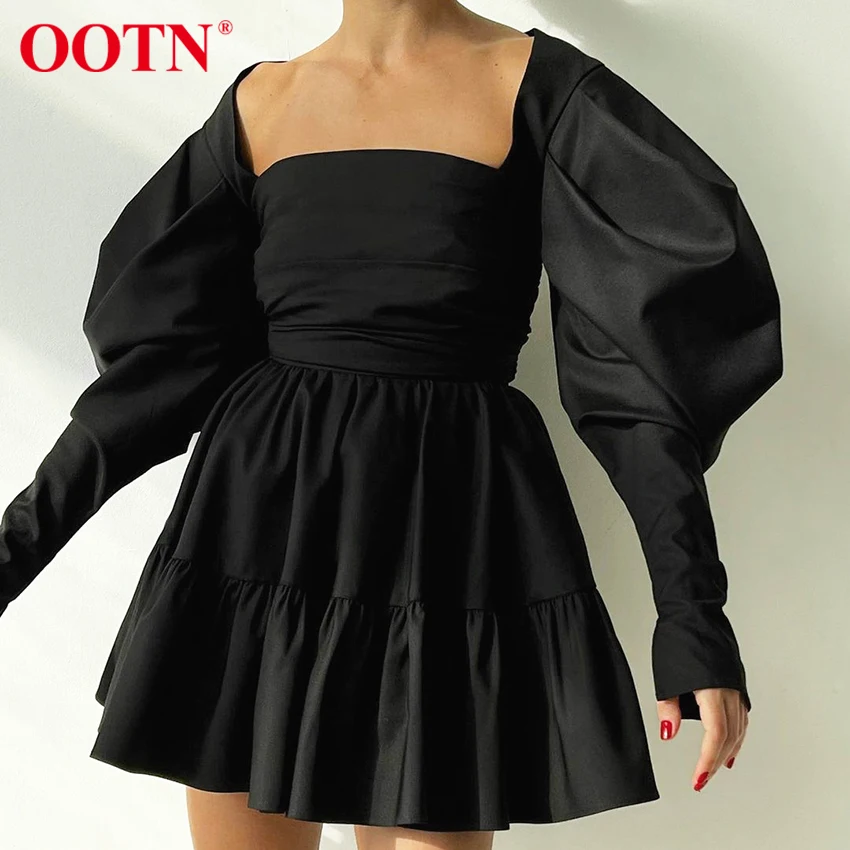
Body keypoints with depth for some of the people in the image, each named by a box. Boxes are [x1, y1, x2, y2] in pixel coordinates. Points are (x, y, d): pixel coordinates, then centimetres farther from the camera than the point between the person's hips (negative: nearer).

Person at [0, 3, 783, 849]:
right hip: (259, 513, 3)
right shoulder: (260, 101, 10)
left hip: (453, 525, -3)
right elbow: (166, 345, 10)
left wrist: (691, 606, -12)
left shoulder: (537, 85, 0)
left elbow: (636, 340, -5)